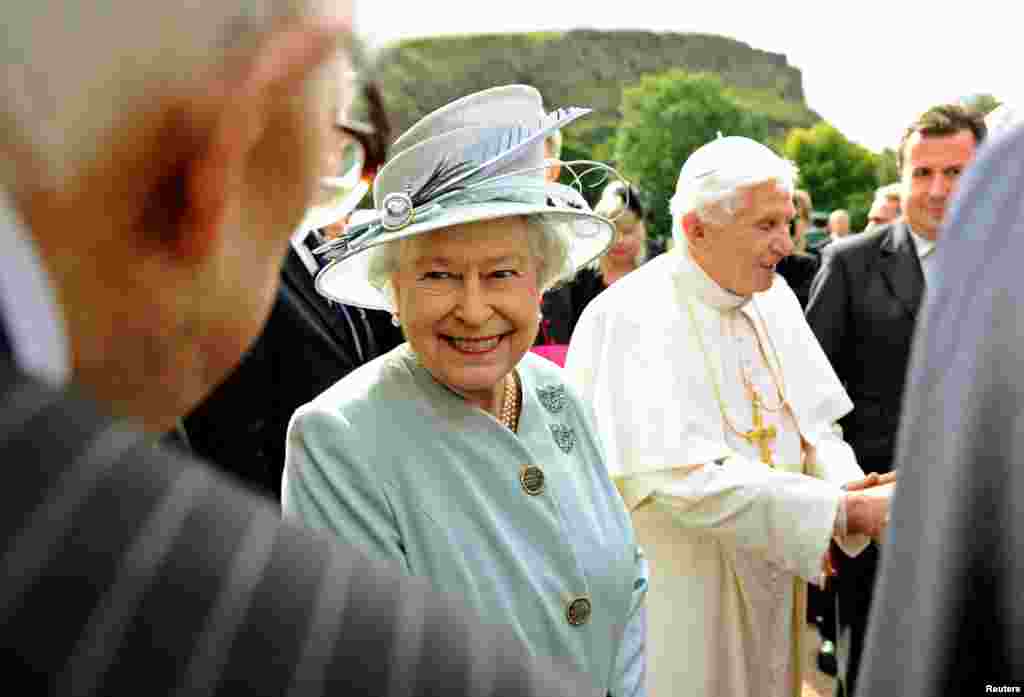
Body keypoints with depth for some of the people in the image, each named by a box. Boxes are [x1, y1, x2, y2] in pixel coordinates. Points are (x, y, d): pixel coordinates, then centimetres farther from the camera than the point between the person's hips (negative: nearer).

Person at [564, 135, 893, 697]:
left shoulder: (773, 299, 3)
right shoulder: (631, 318, -21)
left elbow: (814, 423, 6)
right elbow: (688, 477, -29)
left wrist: (844, 486, -16)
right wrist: (846, 509, -26)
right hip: (674, 603, -7)